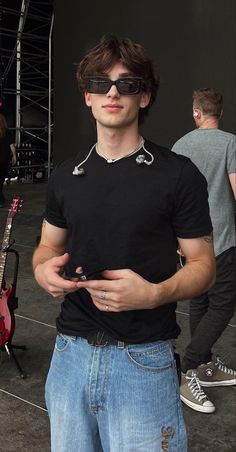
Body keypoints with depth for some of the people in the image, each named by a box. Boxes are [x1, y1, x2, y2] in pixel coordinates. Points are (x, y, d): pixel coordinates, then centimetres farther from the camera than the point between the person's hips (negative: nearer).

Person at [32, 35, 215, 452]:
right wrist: (44, 270, -7)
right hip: (70, 353, 5)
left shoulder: (179, 175, -8)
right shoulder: (65, 175, 6)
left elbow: (203, 266, -5)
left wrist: (154, 294, -23)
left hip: (143, 360, -4)